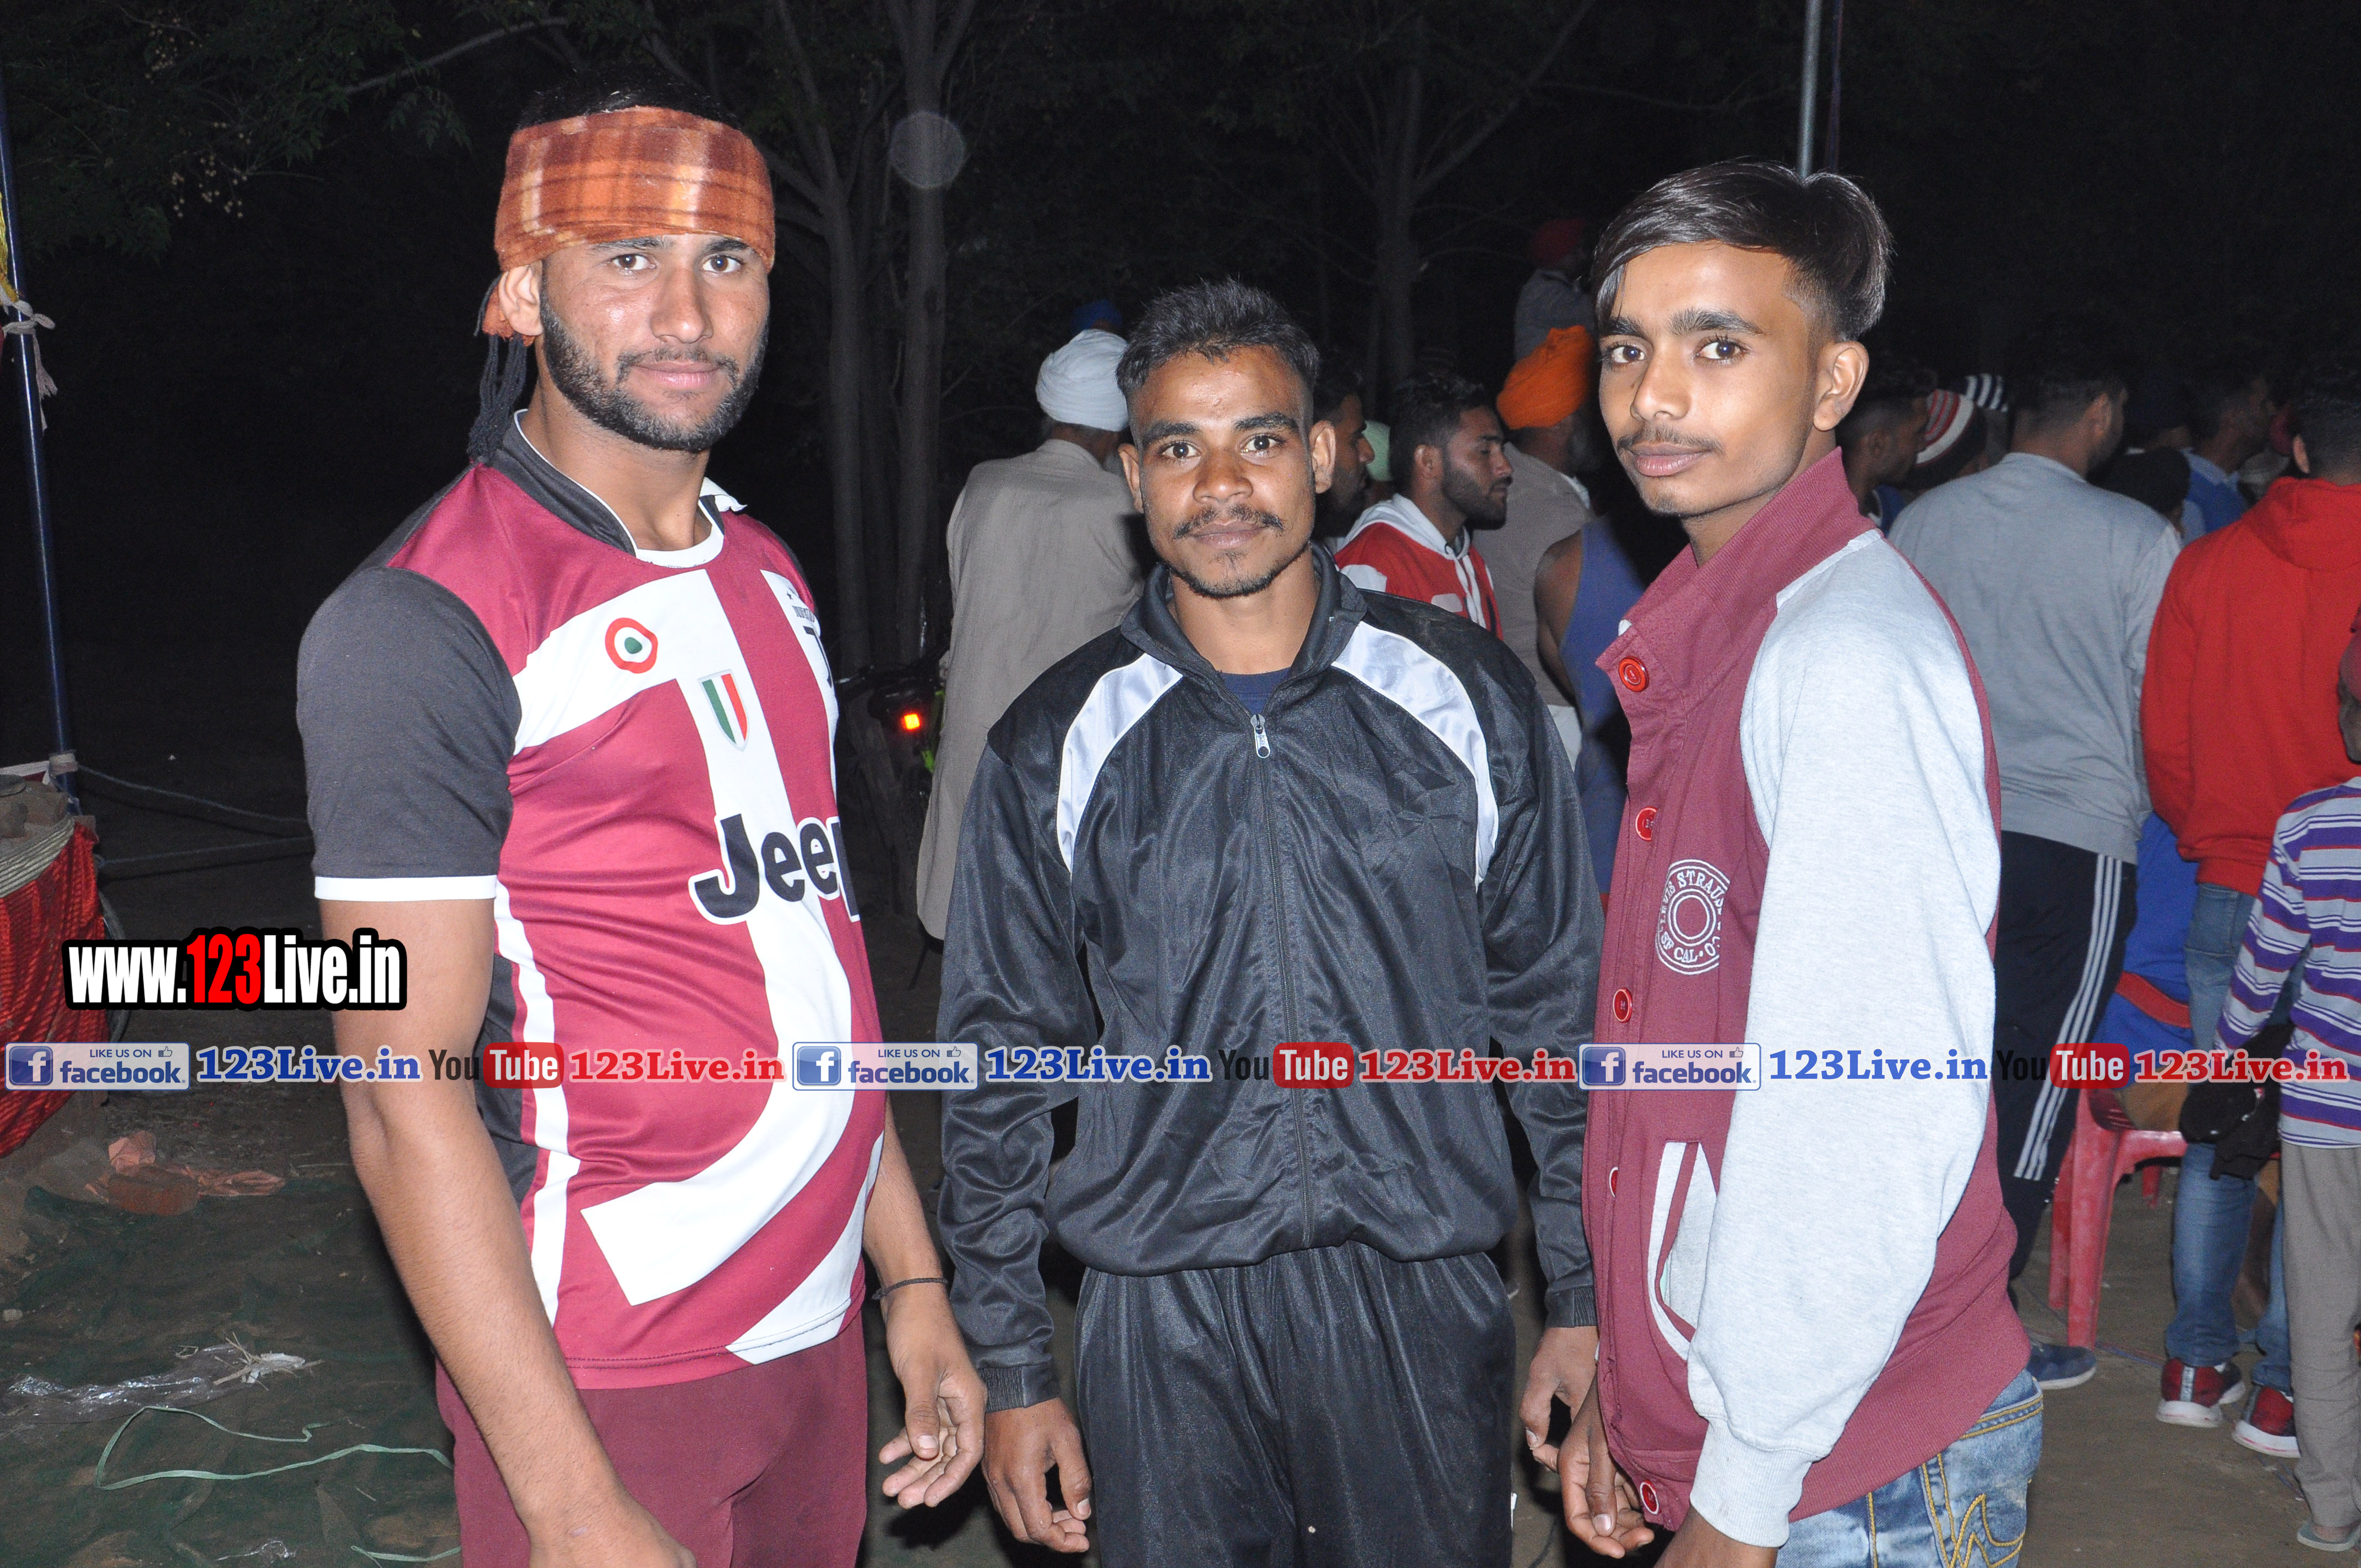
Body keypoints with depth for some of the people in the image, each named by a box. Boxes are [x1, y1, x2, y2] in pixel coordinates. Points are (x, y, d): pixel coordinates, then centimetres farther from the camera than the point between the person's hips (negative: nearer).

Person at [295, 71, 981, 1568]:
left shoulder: (765, 577, 8)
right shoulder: (424, 622, -15)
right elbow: (409, 1102, -17)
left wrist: (914, 1277, 10)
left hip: (815, 1327, 7)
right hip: (607, 1382, -6)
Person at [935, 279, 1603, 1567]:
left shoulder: (1470, 699, -1)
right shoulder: (1055, 746, 0)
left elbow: (1558, 1009, 5)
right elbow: (999, 1067, 5)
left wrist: (1588, 1301, 5)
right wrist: (1009, 1372, 5)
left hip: (1420, 1303, 0)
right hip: (1164, 1317, 0)